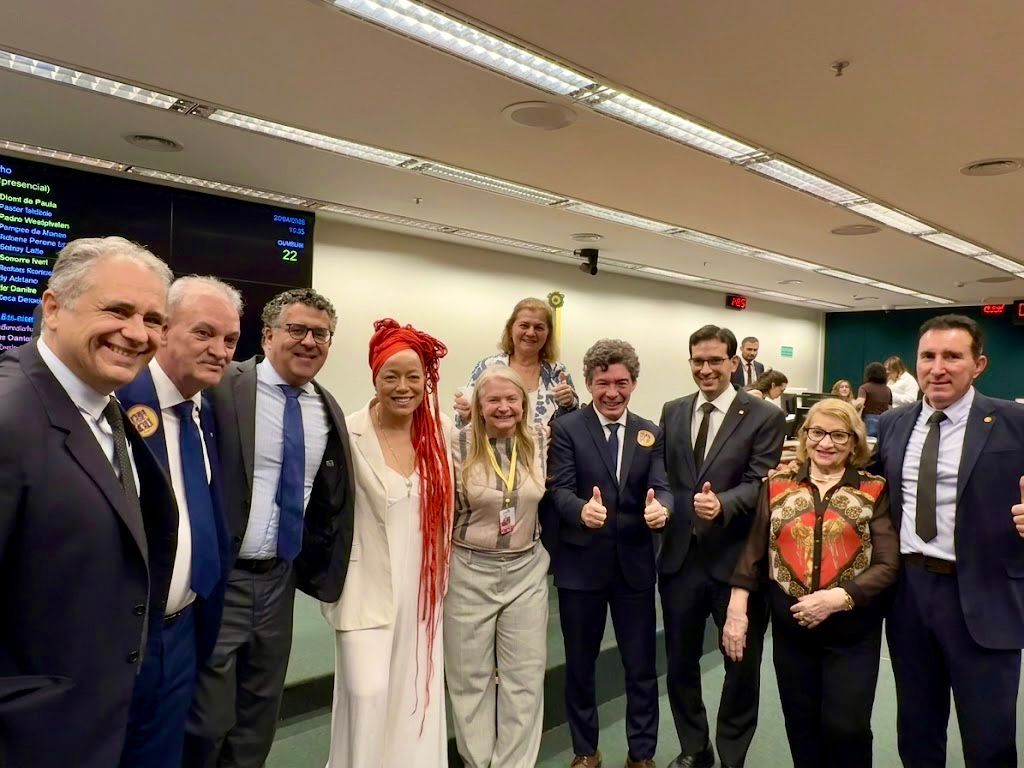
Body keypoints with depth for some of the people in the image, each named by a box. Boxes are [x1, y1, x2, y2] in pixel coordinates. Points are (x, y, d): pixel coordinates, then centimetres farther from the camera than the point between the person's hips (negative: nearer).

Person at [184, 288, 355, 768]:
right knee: (208, 719, 2)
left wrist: (315, 558, 13)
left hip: (280, 577, 6)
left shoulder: (328, 411, 6)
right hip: (221, 576, -5)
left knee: (259, 719, 19)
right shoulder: (223, 387, -12)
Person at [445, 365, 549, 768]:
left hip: (527, 571, 2)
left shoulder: (540, 441, -3)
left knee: (525, 676, 9)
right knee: (470, 675, 12)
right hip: (470, 572, -2)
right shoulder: (459, 445, -10)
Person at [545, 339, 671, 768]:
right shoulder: (567, 428, -6)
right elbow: (559, 489, -15)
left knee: (641, 666, 13)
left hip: (635, 564, 2)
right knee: (579, 665, 15)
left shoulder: (650, 434, 5)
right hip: (581, 564, -2)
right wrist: (581, 510, -37)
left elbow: (660, 487, -4)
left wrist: (661, 508, -28)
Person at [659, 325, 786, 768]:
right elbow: (663, 474, 11)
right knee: (681, 661, 18)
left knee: (742, 665, 14)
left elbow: (759, 483, -16)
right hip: (680, 555, 4)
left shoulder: (765, 417, -7)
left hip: (736, 558, -4)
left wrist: (722, 504, -32)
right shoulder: (673, 412, 7)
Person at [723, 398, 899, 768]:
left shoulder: (874, 491, -3)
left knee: (846, 727, 1)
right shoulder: (778, 485, 2)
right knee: (801, 728, 14)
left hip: (853, 630, -2)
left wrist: (837, 598, -19)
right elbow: (754, 551, 3)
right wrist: (736, 608, -5)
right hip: (790, 627, 2)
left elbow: (887, 565, -7)